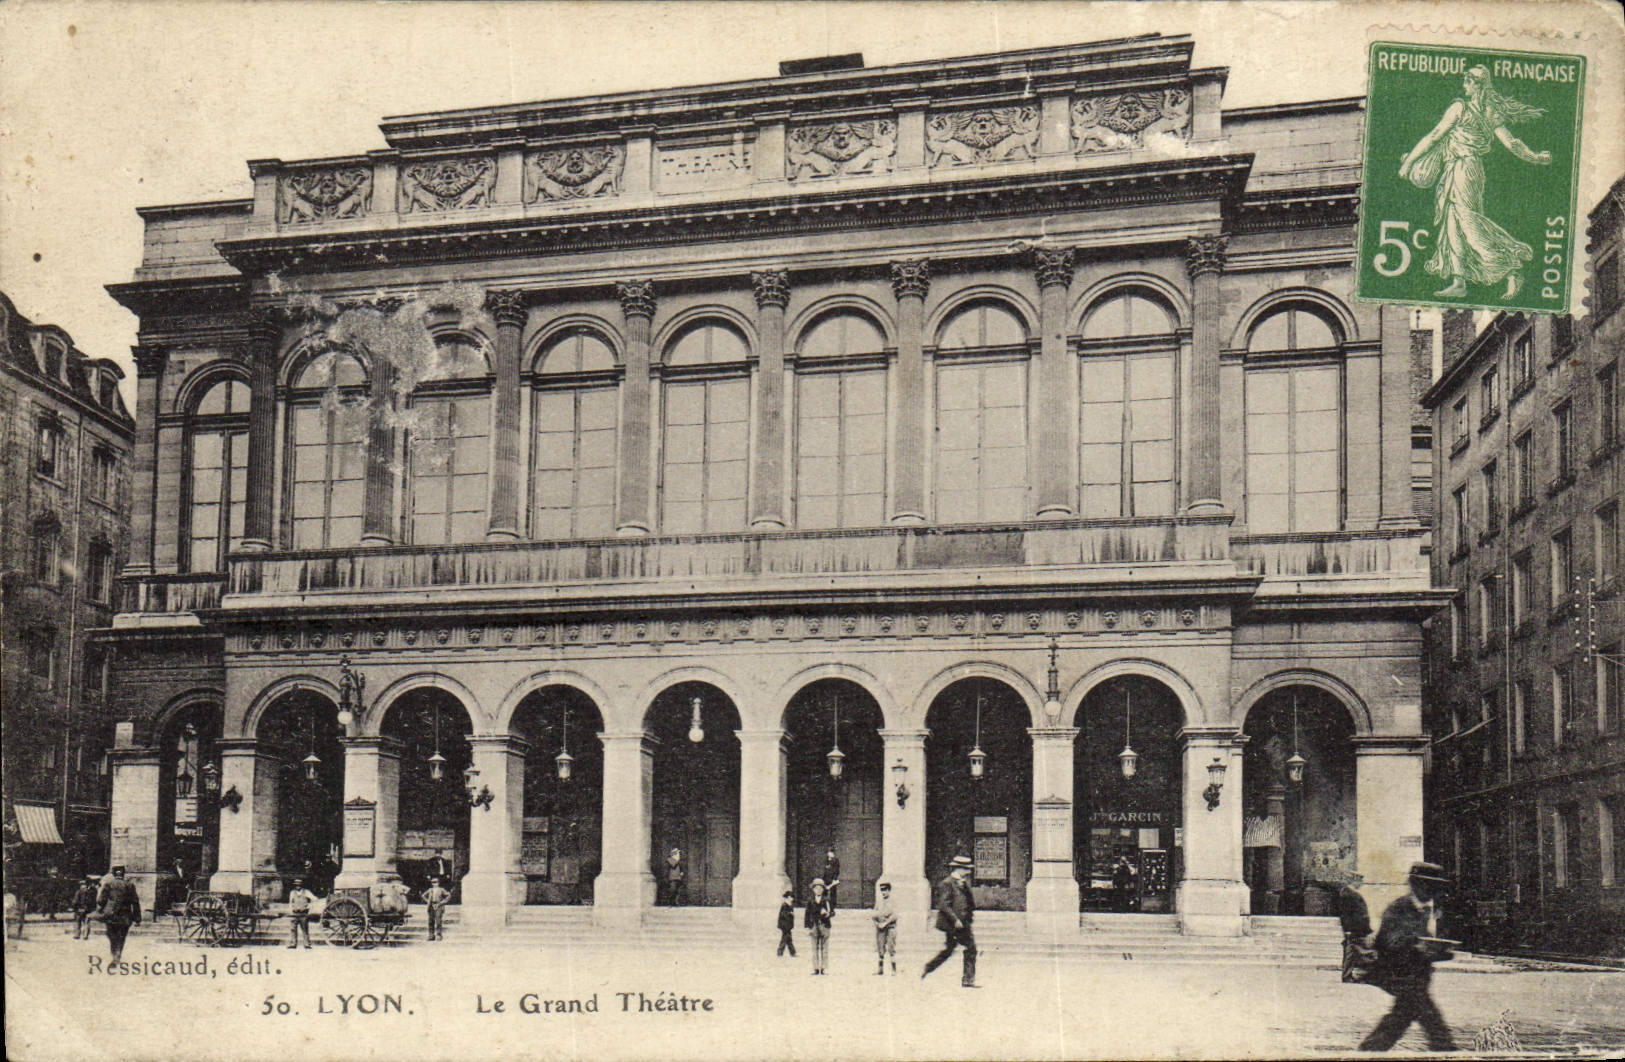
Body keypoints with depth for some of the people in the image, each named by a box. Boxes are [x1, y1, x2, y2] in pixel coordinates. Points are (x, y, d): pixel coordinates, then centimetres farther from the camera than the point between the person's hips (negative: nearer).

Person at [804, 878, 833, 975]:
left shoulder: (826, 899, 7)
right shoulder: (810, 900, 8)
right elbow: (807, 913, 7)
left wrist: (827, 913, -17)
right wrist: (807, 927, 1)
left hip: (824, 926, -1)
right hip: (814, 926, 1)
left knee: (824, 948, -2)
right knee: (815, 949, 1)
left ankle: (823, 968, 2)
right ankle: (816, 969, 4)